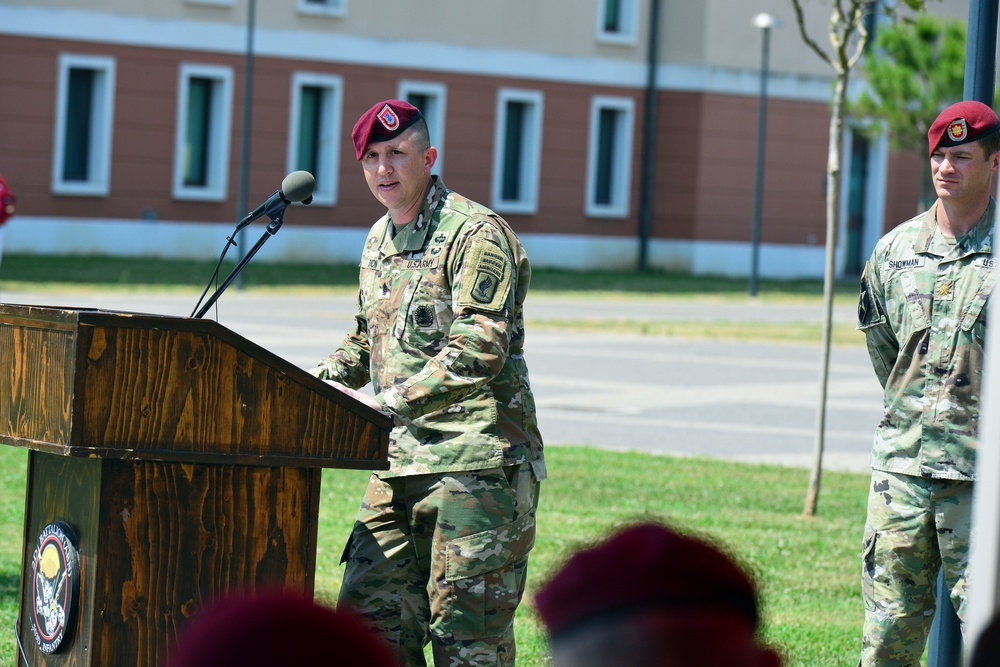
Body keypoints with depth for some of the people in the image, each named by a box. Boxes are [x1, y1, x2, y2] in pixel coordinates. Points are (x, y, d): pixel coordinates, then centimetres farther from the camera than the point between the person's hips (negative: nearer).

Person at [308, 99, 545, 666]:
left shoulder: (477, 234, -10)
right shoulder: (380, 241, 18)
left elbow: (479, 350, -20)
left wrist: (387, 403, -22)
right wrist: (322, 383, 12)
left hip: (475, 461, -8)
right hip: (400, 462, 8)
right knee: (371, 613, 5)